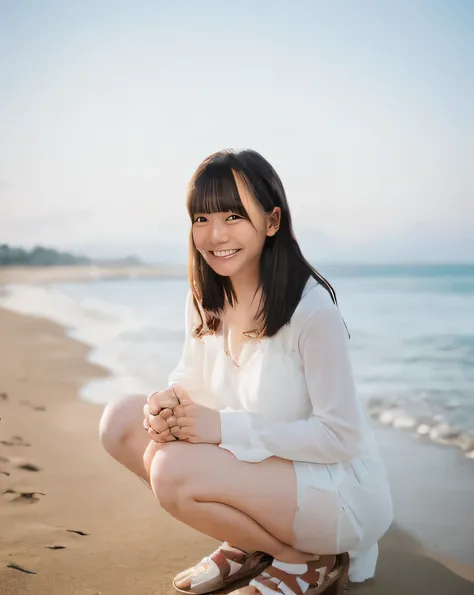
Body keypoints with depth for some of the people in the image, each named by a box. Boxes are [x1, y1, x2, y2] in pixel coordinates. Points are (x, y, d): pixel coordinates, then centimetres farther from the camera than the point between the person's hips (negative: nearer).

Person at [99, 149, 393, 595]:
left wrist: (225, 426, -25)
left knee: (175, 470, -29)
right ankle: (248, 545, 6)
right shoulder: (205, 298, -1)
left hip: (341, 488, -7)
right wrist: (168, 403, -16)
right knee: (120, 420, -5)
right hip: (258, 469, 8)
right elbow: (189, 379, 9)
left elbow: (341, 437, -20)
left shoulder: (311, 308, -24)